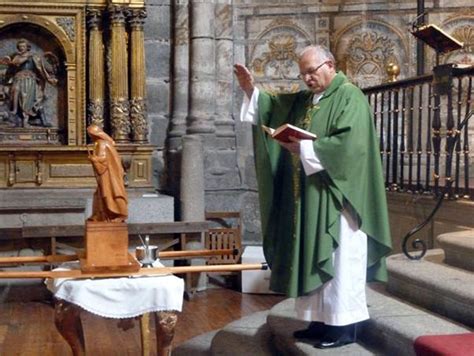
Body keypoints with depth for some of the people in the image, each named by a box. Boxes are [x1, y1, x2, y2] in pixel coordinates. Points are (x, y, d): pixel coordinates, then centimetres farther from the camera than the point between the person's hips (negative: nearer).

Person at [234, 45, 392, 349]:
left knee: (340, 262, -4)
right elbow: (275, 108, 23)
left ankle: (345, 326, 4)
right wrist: (252, 90, 7)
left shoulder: (350, 97, -10)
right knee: (315, 261, 11)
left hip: (336, 198, -9)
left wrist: (305, 149, -21)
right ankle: (322, 321, 20)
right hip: (309, 199, 9)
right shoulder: (304, 99, 16)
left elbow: (350, 144, -22)